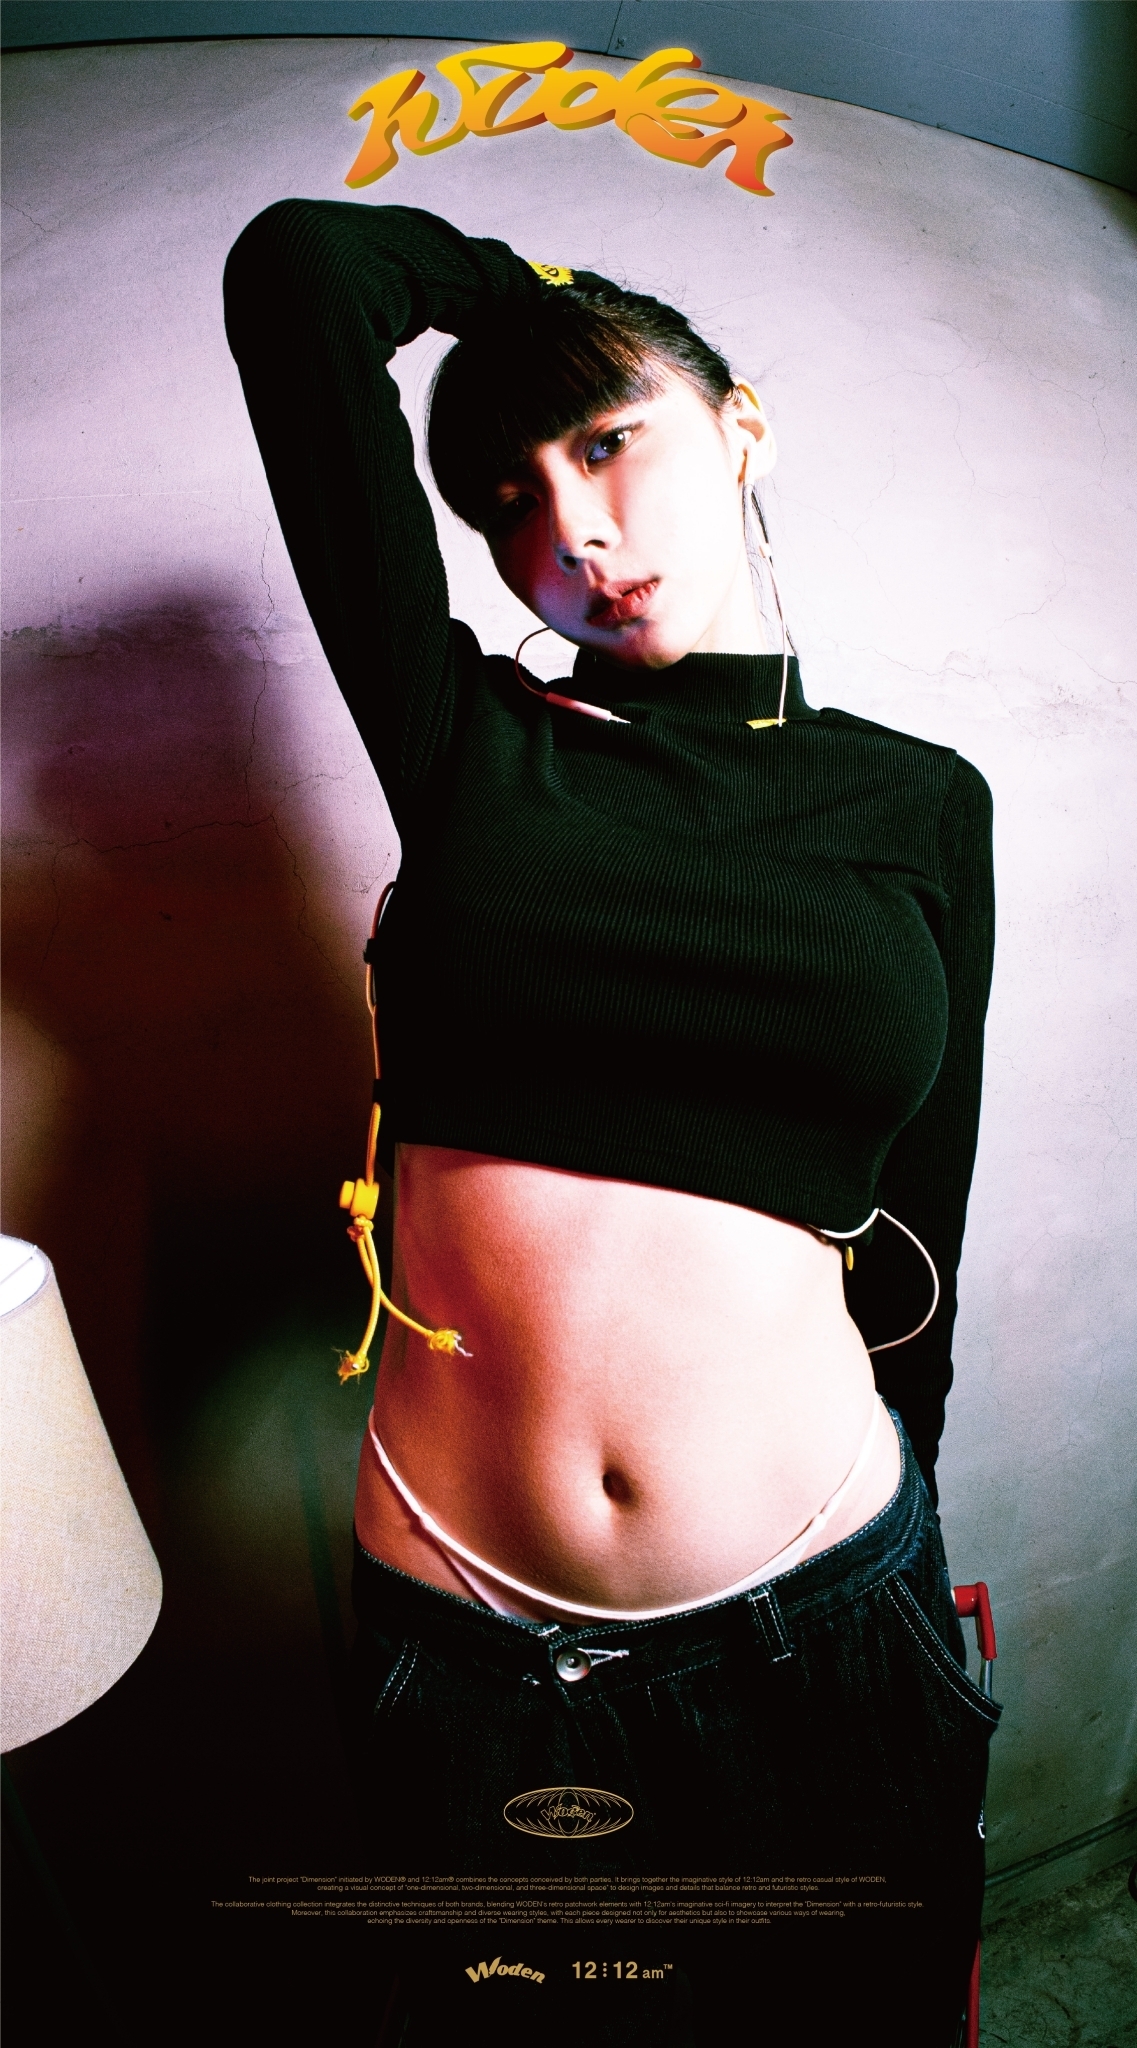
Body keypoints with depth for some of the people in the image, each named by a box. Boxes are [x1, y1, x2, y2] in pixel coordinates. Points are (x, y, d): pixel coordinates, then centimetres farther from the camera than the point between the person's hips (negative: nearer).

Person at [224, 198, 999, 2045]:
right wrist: (539, 277, 9)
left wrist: (887, 1541, 14)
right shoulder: (470, 745, -4)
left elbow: (913, 1241, 6)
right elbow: (296, 271, -7)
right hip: (466, 1630, 0)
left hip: (819, 1614, 1)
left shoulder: (917, 805, 1)